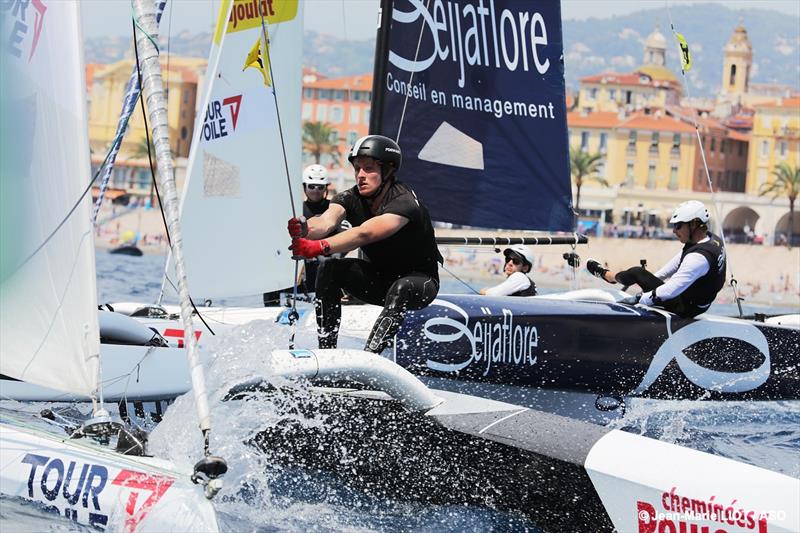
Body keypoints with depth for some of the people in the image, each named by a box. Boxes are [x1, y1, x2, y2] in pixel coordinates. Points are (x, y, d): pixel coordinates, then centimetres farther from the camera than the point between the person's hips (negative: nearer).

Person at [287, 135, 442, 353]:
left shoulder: (404, 201, -29)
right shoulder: (351, 198, -11)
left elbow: (365, 234, -45)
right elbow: (326, 222, -32)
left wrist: (319, 247, -59)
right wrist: (303, 230, -56)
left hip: (419, 280, -6)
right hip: (380, 277, 6)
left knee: (402, 288, -38)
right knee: (329, 269, -18)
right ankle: (326, 351, -20)